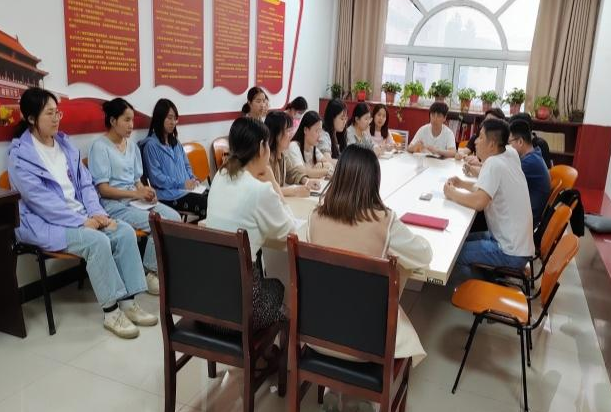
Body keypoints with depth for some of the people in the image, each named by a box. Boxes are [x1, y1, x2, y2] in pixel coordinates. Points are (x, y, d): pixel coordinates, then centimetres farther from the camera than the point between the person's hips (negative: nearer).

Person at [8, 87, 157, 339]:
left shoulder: (65, 143, 11)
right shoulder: (20, 154, -8)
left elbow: (85, 183, 10)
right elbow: (41, 200, -17)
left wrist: (98, 213, -8)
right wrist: (82, 221, -21)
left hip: (82, 215, 6)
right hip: (45, 224, -6)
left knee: (125, 231, -17)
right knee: (97, 241, -31)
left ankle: (128, 302, -11)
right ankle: (111, 311, -18)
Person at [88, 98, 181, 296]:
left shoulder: (132, 145, 13)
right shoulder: (100, 146, -7)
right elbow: (103, 189, -13)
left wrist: (145, 190, -8)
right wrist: (136, 193, -20)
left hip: (137, 199, 7)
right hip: (114, 204, -6)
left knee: (174, 217, -17)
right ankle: (151, 273, -6)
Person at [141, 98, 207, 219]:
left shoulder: (175, 142, 22)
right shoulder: (151, 145, -3)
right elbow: (156, 177, -10)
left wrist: (193, 180, 4)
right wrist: (181, 184, -14)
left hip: (187, 189, 7)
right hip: (168, 193, -7)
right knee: (205, 203, -28)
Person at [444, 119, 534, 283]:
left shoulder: (494, 164, -22)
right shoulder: (510, 154, 2)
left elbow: (478, 202, -33)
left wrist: (452, 194, -16)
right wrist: (462, 184, 7)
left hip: (511, 253, -9)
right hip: (516, 242, 9)